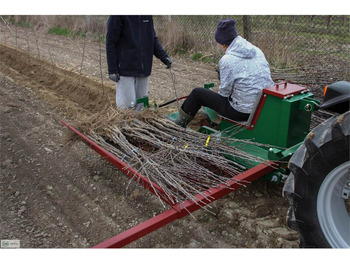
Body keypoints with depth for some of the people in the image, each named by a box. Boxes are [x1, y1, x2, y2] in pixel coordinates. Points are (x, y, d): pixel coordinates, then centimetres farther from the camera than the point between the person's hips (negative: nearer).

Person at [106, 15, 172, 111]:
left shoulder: (148, 16, 6)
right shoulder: (117, 16, -10)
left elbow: (153, 38, 14)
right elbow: (110, 42, -8)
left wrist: (164, 56, -2)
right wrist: (112, 70, -11)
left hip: (143, 69, 5)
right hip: (125, 70, -5)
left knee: (141, 104, 10)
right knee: (127, 103, -5)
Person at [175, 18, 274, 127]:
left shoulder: (227, 60, -17)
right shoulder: (257, 51, 4)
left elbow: (225, 91, -11)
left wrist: (220, 92, 14)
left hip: (243, 112, -7)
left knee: (197, 93, 7)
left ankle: (180, 124, 27)